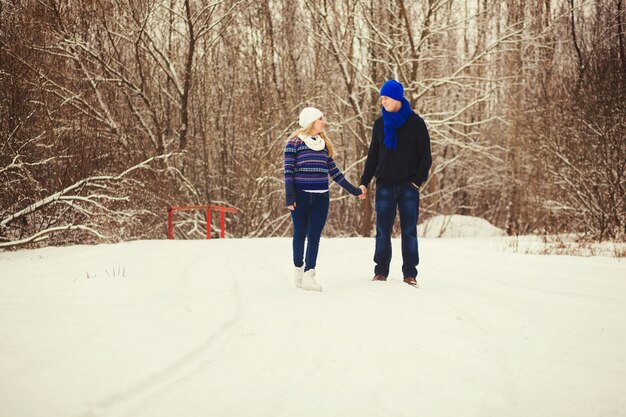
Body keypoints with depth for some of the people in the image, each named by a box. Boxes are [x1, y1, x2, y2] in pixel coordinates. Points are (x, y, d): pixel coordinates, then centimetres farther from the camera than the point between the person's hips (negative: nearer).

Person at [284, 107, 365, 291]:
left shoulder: (324, 144, 13)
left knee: (314, 237, -2)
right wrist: (289, 197, -13)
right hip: (301, 196, -4)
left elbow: (334, 171, 17)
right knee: (300, 235, 6)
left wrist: (353, 190, 17)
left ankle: (308, 276, -4)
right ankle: (299, 270, 21)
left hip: (321, 197, 4)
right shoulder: (295, 142, -3)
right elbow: (288, 171, -6)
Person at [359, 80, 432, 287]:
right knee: (382, 230, 2)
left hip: (408, 185, -3)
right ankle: (381, 271, 8)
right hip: (385, 185, 3)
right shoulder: (380, 124, 10)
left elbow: (425, 156, 0)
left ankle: (410, 273, 5)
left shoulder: (415, 123, 0)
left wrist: (419, 180, -10)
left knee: (409, 230, 1)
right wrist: (364, 182, 7)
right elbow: (373, 155, 14)